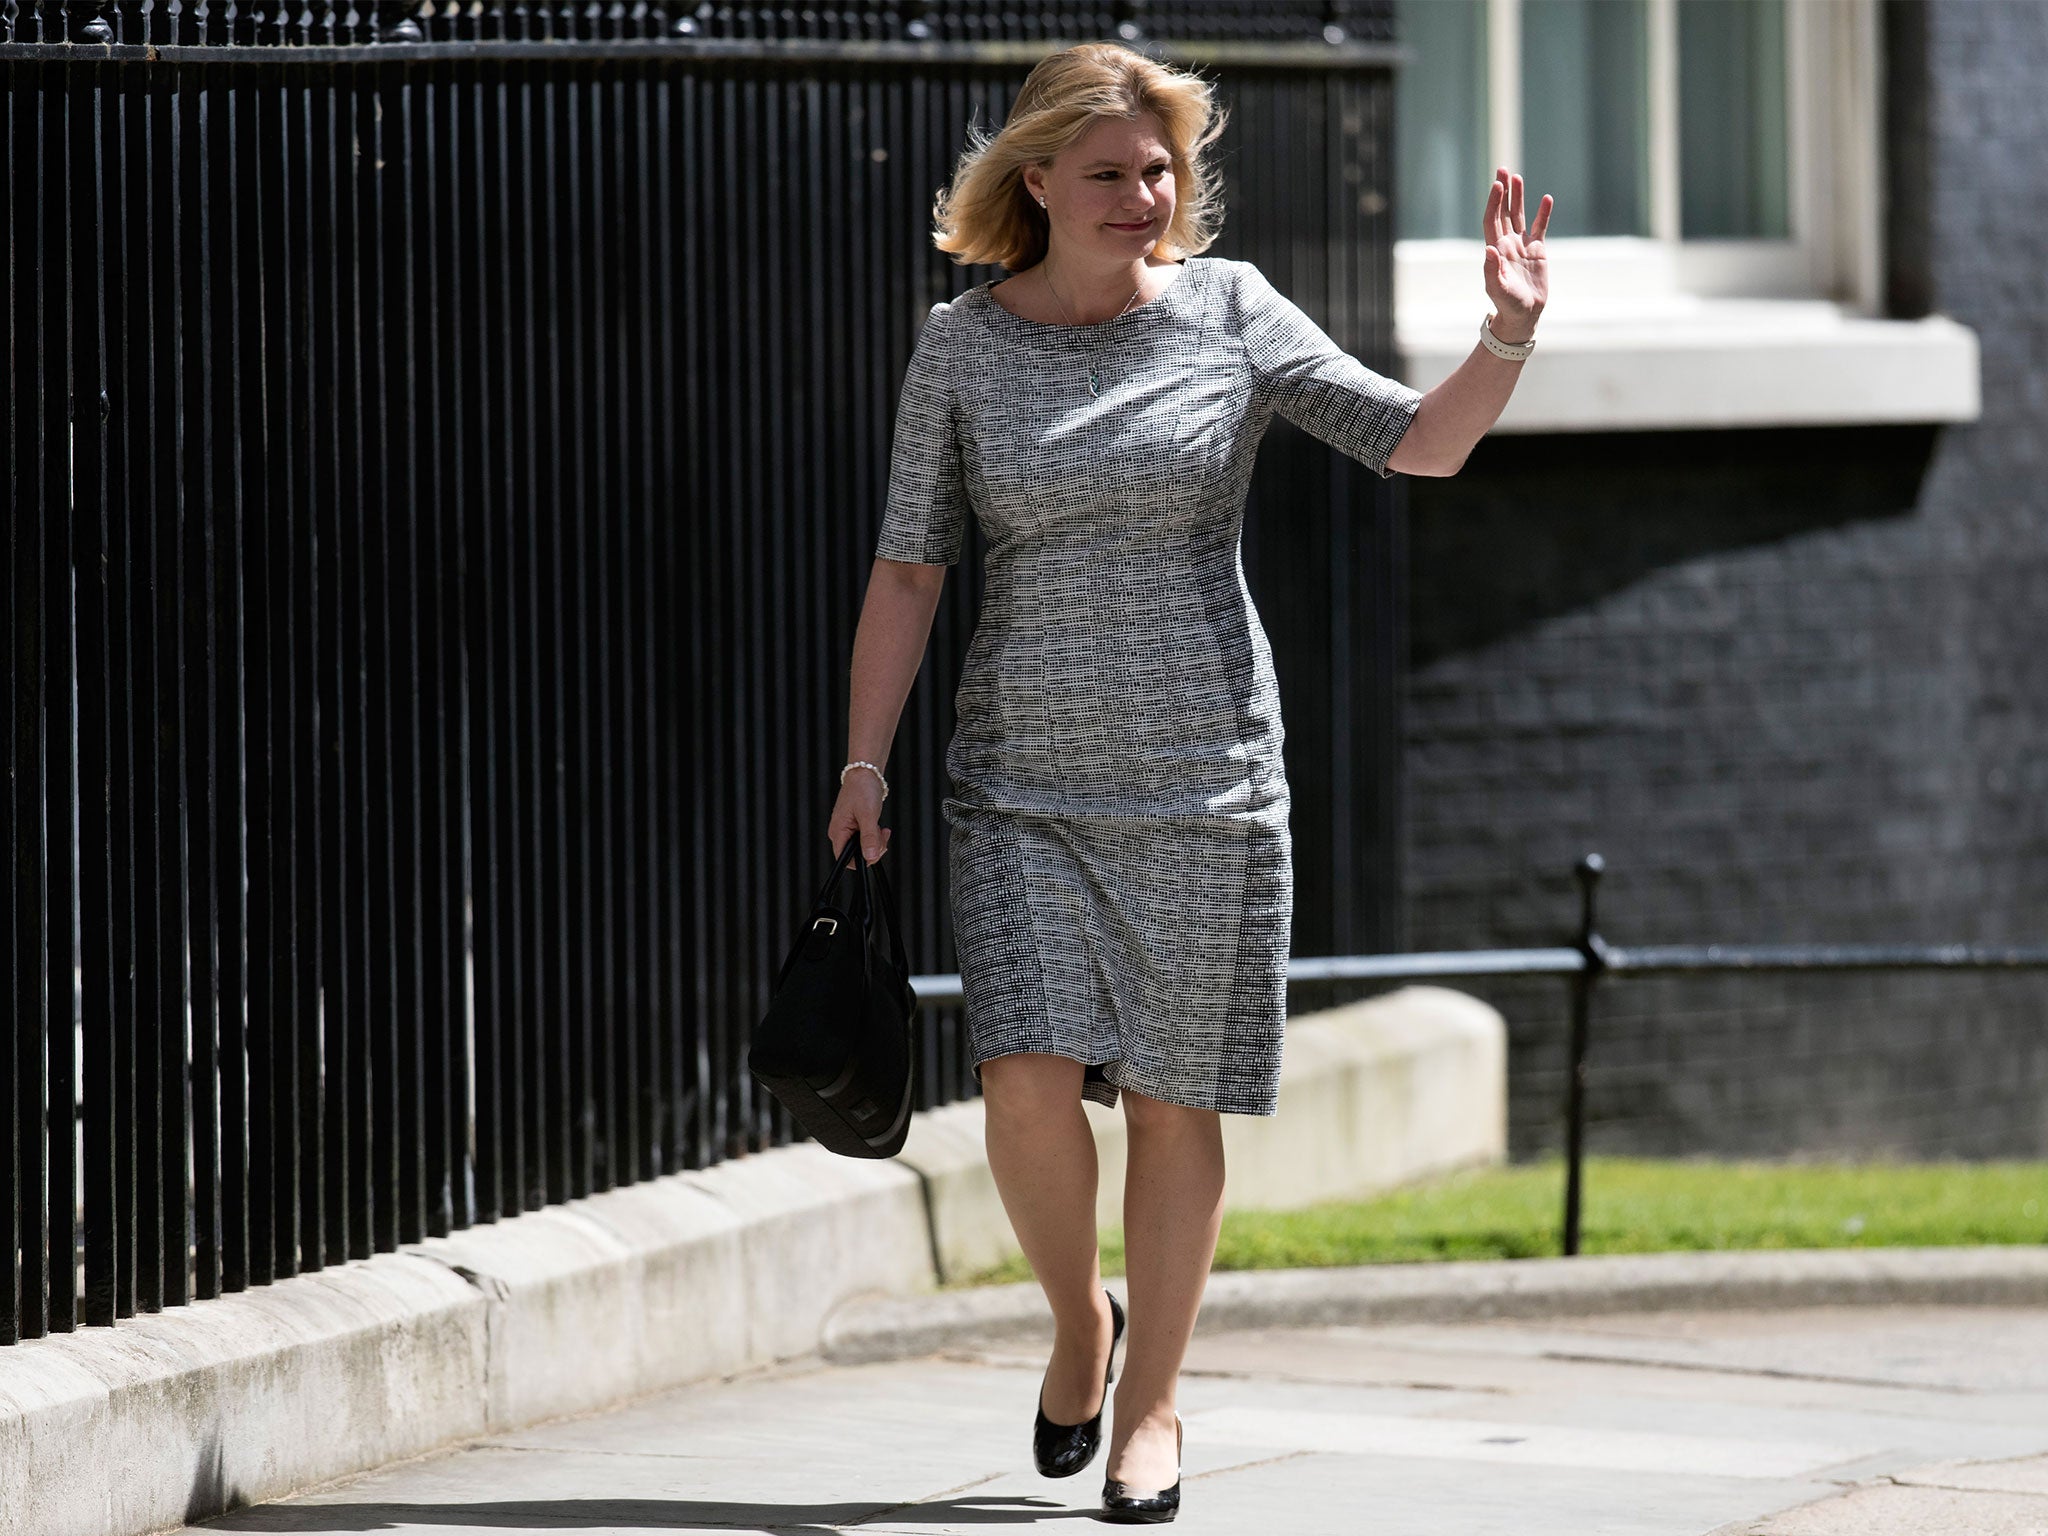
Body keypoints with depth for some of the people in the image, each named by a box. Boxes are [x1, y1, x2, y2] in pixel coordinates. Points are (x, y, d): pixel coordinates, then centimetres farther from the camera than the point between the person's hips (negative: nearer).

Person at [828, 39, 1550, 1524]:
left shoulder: (1230, 312, 0)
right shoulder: (962, 346, 1)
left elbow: (1421, 443, -3)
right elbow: (911, 566, 4)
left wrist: (1508, 338, -21)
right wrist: (865, 762, -1)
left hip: (1201, 776, 0)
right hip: (1023, 776, 0)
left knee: (1173, 1099, 3)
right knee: (1030, 1079, -13)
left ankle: (1152, 1402, 18)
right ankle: (1079, 1319, 15)